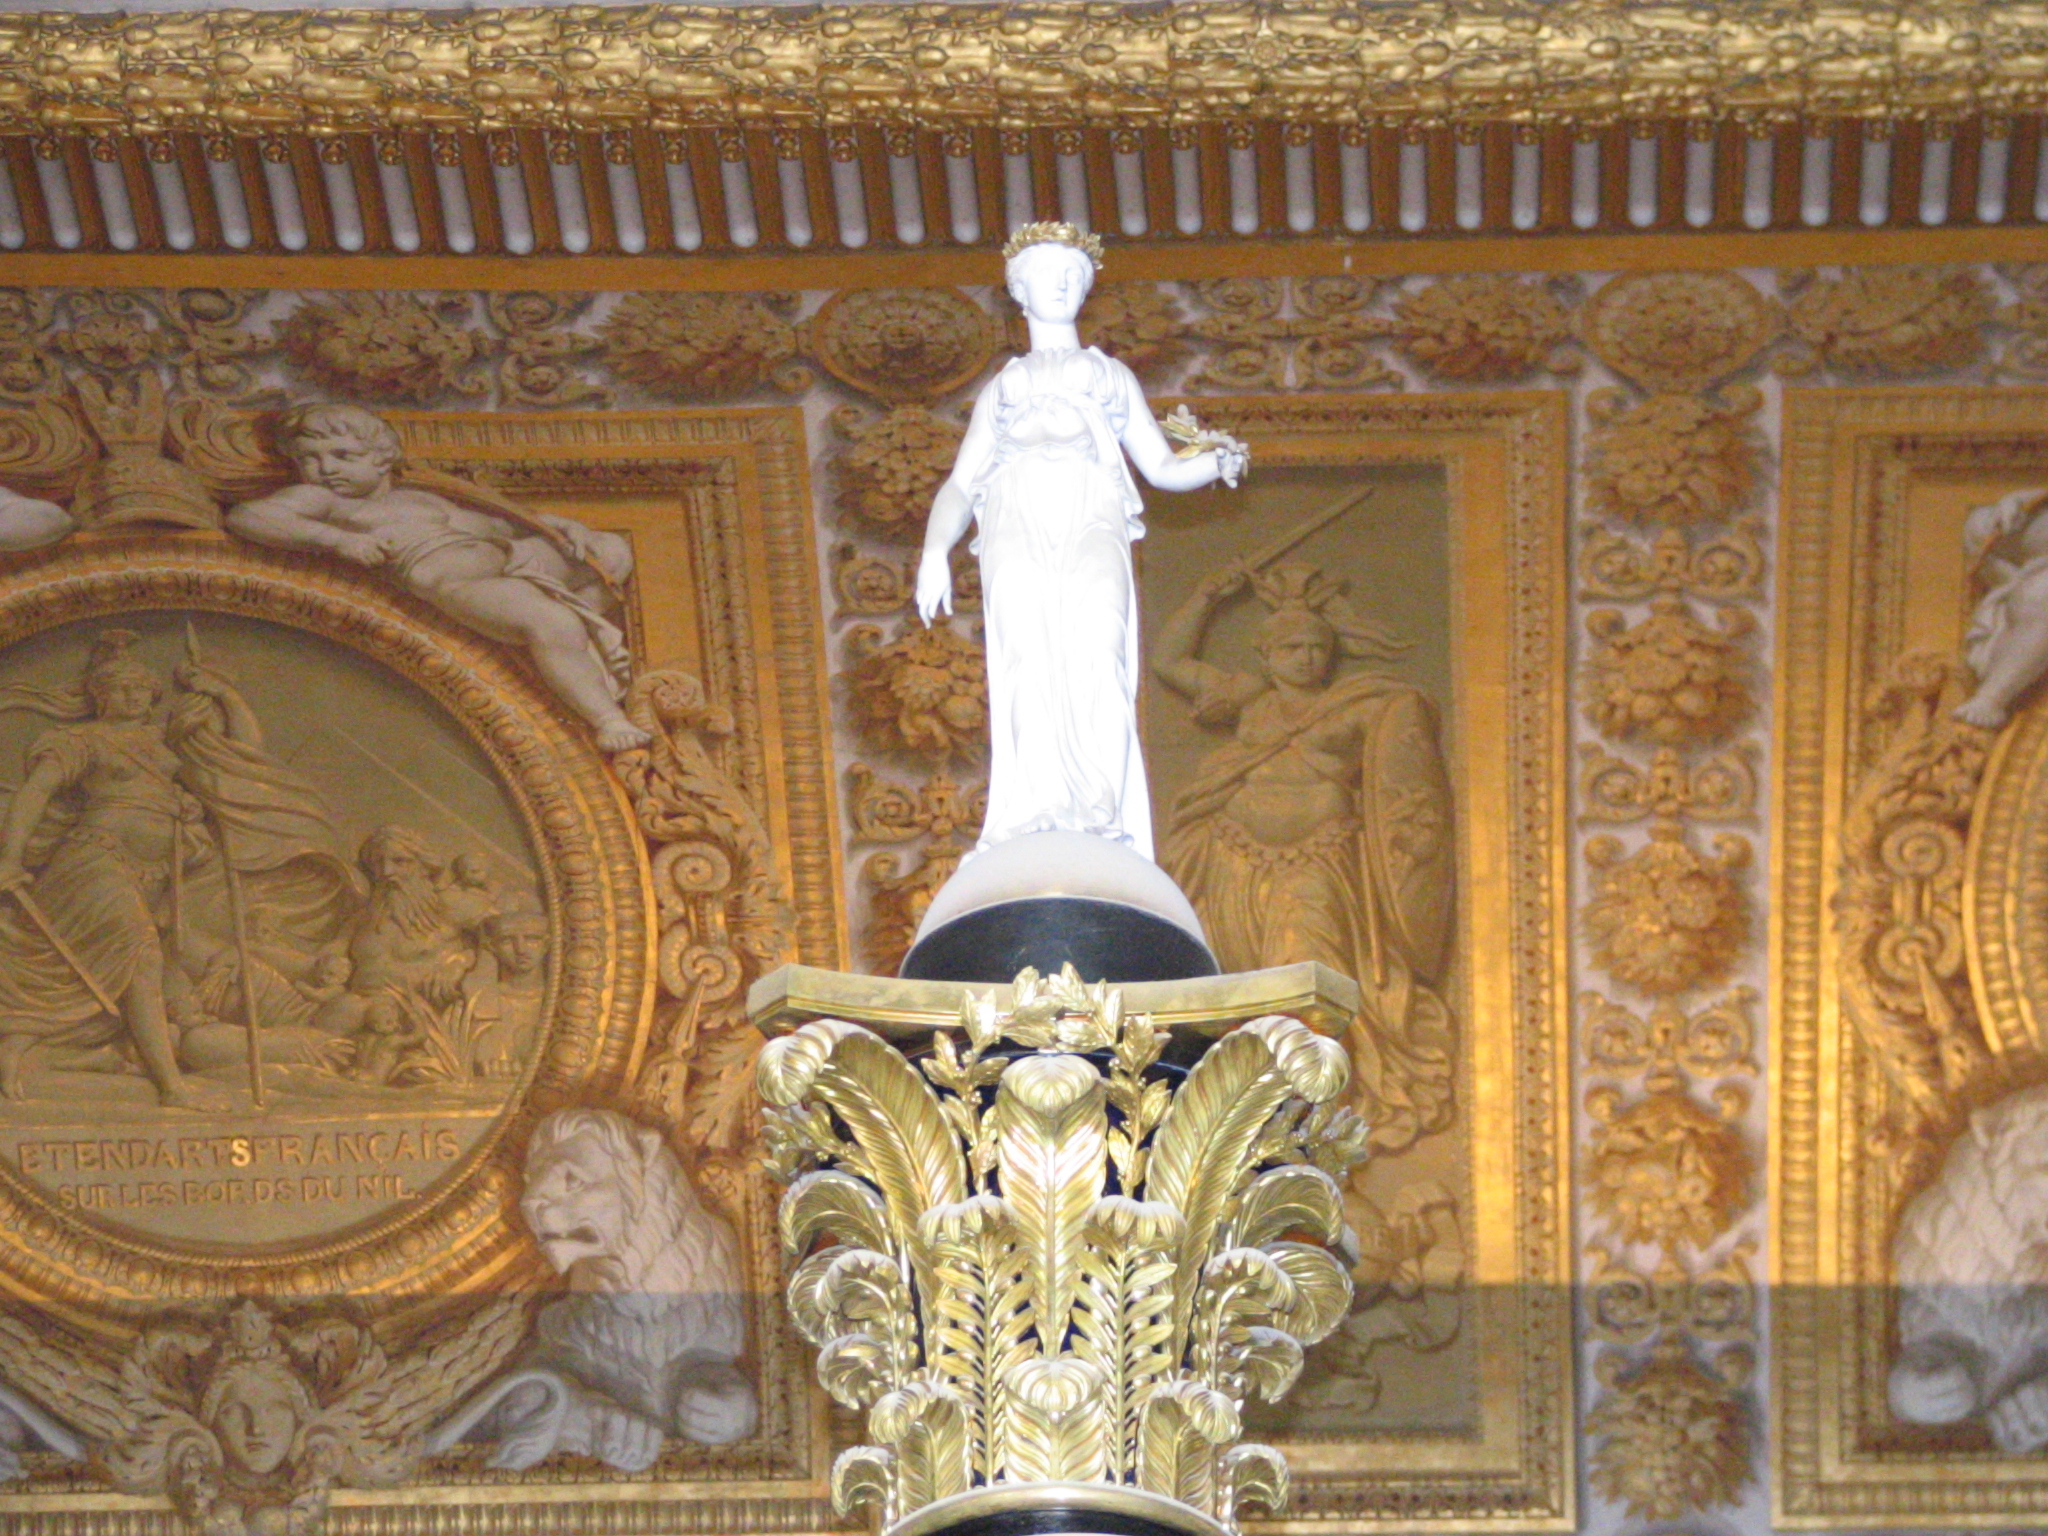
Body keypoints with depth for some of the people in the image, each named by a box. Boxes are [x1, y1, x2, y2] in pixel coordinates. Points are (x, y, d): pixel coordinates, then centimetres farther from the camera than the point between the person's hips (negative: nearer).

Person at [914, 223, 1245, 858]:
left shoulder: (1111, 375, 33)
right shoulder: (1000, 388, 33)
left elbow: (1163, 467, 27)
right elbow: (960, 484, 22)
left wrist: (1217, 463, 4)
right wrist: (935, 549, 3)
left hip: (1091, 525, 0)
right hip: (1015, 528, 1)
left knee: (1097, 660, -28)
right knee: (1028, 667, -26)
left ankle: (1100, 818, -43)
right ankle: (1038, 821, -38)